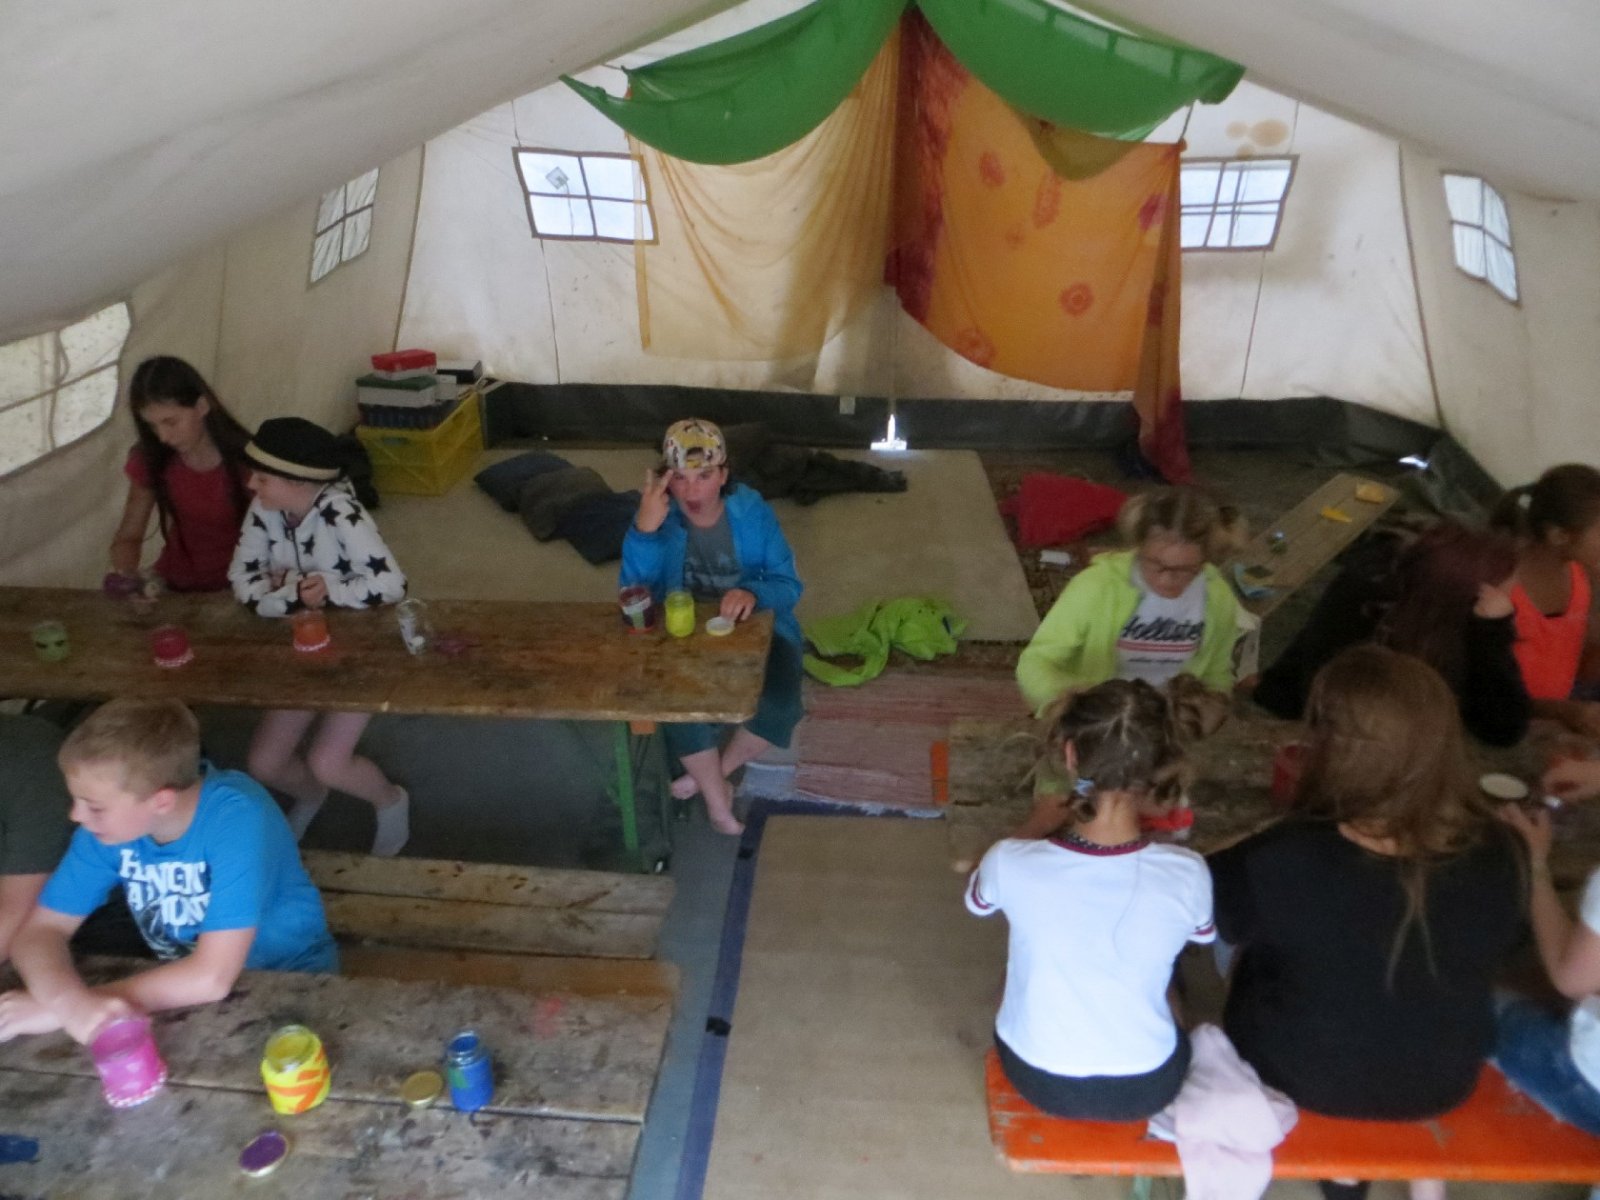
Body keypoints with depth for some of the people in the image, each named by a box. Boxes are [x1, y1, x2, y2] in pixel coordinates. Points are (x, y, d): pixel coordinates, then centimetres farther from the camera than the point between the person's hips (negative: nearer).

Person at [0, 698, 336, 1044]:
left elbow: (212, 976, -31)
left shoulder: (237, 818, -30)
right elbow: (40, 931, -9)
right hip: (185, 987, 4)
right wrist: (71, 1002, -30)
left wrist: (55, 1010, -25)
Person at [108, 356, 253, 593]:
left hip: (236, 589, -4)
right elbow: (128, 537, 3)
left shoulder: (245, 460, -14)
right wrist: (124, 574, -17)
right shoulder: (149, 459, -4)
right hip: (173, 587, 4)